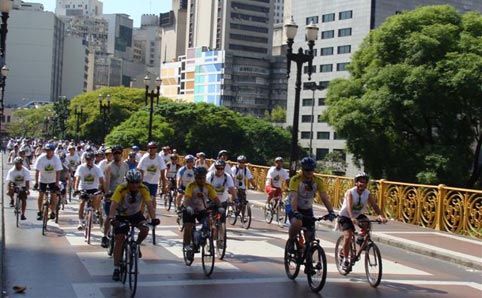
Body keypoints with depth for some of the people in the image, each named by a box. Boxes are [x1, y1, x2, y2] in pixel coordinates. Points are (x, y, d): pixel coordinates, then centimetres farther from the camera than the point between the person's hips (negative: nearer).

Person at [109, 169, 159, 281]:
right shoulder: (121, 189, -29)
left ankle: (137, 245, 7)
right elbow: (114, 204, -37)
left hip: (136, 214, 2)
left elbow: (149, 204, -29)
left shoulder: (143, 189, -22)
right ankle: (116, 268, 0)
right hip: (122, 215, -2)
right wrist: (111, 218, -54)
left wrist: (153, 218, -44)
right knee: (119, 239, -9)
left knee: (145, 229, -25)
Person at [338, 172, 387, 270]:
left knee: (367, 224, -27)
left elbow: (374, 205, -24)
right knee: (347, 236, -19)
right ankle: (345, 259, -3)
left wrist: (381, 216, -43)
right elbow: (349, 206, -38)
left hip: (359, 215, 4)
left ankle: (360, 238, 4)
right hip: (345, 216, -3)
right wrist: (352, 219, -55)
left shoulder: (368, 194, -12)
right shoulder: (350, 193, -23)